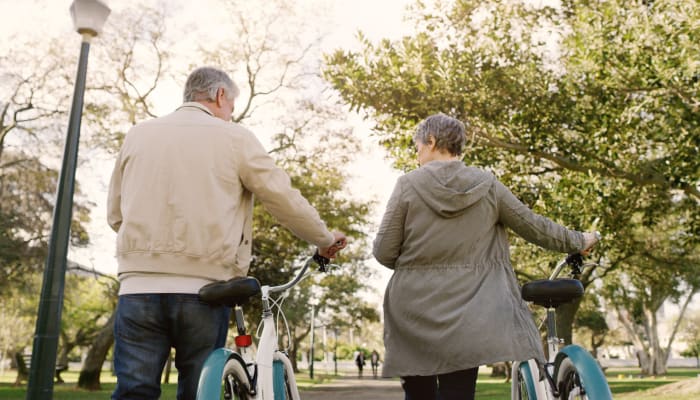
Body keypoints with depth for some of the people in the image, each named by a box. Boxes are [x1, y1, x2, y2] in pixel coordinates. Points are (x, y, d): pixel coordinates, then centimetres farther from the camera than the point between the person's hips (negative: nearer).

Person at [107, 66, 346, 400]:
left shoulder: (137, 135, 11)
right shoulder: (234, 138, 1)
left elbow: (115, 214, 16)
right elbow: (285, 200, 3)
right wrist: (325, 240, 19)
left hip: (138, 287, 3)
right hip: (203, 290, -2)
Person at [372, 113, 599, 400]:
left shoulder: (408, 185, -5)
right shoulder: (486, 185, 2)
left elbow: (384, 252, -5)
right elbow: (535, 227, 10)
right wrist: (579, 241, 26)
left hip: (415, 312, -1)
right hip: (466, 313, 1)